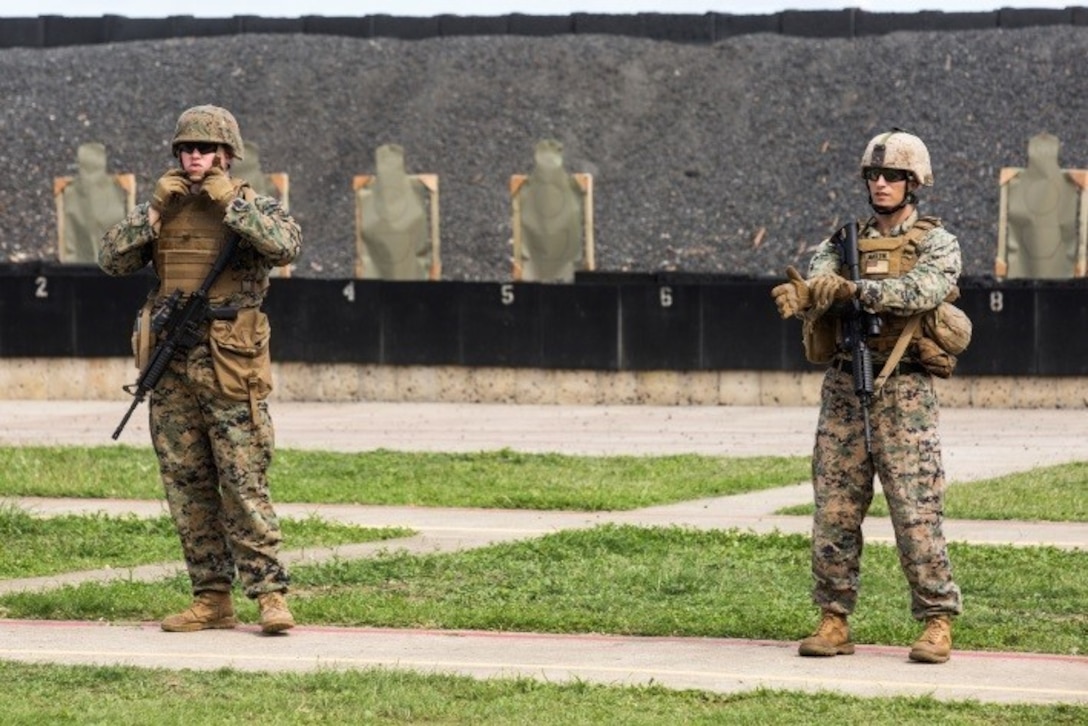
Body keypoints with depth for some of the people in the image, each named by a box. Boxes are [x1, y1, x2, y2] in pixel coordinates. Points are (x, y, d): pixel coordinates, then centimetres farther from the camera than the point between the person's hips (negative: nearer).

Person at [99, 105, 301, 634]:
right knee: (187, 486, 6)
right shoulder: (163, 208, 12)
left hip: (230, 369, -5)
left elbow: (287, 246, -20)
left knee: (244, 482, -8)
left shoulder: (253, 207, 0)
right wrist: (155, 209, -6)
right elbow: (113, 260, 3)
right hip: (171, 369, 5)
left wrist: (231, 202, -17)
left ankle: (269, 594, -5)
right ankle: (212, 598, 12)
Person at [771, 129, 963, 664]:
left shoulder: (937, 244, 3)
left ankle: (938, 623, -3)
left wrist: (855, 290, -30)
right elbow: (817, 280, -5)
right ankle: (834, 620, 10)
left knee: (915, 510, -8)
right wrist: (797, 293, -31)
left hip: (902, 388, -4)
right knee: (834, 509, 3)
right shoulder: (844, 242, 14)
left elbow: (922, 290, -17)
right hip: (843, 385, 4)